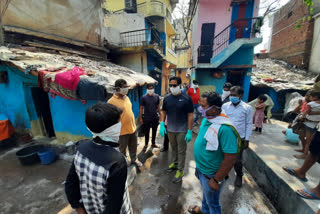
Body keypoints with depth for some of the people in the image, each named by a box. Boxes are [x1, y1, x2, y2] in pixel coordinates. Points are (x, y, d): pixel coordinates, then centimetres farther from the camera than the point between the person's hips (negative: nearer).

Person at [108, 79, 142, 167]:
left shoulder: (126, 97, 4)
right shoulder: (112, 101, -19)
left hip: (132, 128, 7)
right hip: (122, 131, -7)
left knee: (133, 147, 24)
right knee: (122, 149, 16)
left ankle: (134, 159, 48)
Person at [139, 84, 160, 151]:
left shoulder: (157, 96, 0)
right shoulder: (144, 97, -9)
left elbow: (158, 106, 9)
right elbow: (141, 108, -6)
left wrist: (160, 114, 7)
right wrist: (140, 118, -8)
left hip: (155, 118, 3)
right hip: (147, 118, -3)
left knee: (154, 131, 15)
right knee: (146, 132, 9)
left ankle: (153, 144, 34)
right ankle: (146, 144, 30)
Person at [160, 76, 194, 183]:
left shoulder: (186, 99, -13)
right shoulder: (167, 99, 0)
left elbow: (190, 115, -11)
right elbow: (163, 112, 8)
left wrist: (189, 131, -14)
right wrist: (162, 125, -3)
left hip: (182, 130, -4)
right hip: (170, 129, 4)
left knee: (181, 151, 10)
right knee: (173, 148, 22)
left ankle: (180, 171, 27)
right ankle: (174, 163, 45)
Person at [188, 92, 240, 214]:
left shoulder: (224, 128, -33)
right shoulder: (206, 119, -5)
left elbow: (231, 158, -29)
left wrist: (216, 180, -20)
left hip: (211, 174, -8)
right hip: (201, 169, 8)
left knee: (213, 203, 20)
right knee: (205, 193, 33)